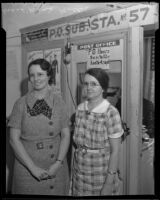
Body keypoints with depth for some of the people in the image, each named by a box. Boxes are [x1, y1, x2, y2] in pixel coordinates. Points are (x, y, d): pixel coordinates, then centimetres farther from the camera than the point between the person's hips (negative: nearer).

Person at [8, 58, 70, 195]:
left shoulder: (58, 102, -1)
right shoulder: (21, 103, -5)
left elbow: (66, 135, 0)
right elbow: (14, 139, -6)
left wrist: (58, 163, -11)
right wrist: (33, 167, -12)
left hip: (55, 168, 1)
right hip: (27, 167, -1)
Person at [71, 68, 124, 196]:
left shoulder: (111, 113, -16)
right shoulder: (80, 108, 0)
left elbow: (115, 151, -14)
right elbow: (76, 140, 6)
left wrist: (109, 183, -13)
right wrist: (72, 169, 6)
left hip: (101, 174, -4)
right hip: (79, 172, 4)